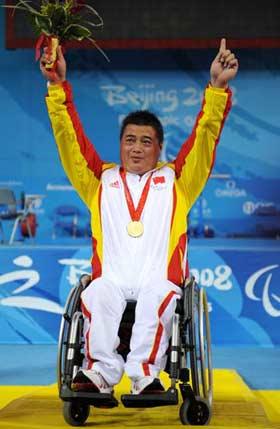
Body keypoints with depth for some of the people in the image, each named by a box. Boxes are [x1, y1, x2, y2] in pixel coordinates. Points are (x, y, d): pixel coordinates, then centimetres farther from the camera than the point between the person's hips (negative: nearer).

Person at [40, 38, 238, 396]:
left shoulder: (175, 180, 20)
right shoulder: (101, 180, 22)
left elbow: (204, 137, 10)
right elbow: (70, 138, 15)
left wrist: (217, 87, -1)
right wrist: (58, 85, 6)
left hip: (161, 281, -1)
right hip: (111, 280, 1)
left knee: (158, 295, -35)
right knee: (99, 293, -34)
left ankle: (145, 376, -42)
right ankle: (101, 372, -40)